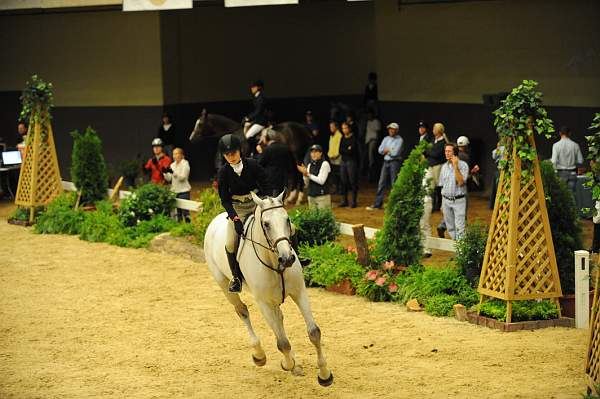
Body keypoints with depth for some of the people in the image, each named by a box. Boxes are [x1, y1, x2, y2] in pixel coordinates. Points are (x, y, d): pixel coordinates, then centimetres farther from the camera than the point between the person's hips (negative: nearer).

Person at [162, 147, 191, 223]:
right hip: (174, 191, 6)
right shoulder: (173, 165, 12)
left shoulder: (185, 164, -5)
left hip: (184, 191, -6)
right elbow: (169, 178, 8)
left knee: (185, 211, -10)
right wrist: (165, 173, -10)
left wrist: (173, 172, -26)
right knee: (178, 212, 9)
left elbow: (183, 177, -15)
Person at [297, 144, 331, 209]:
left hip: (322, 196, -6)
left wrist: (308, 174, -13)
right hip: (311, 196, 6)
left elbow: (321, 181, -15)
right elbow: (307, 183, 13)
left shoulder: (324, 164, -7)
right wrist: (304, 174, -5)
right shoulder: (310, 165, 11)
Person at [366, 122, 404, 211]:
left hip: (394, 162, -6)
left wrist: (387, 150, -1)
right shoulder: (386, 139, 14)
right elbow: (380, 150, 5)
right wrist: (389, 150, -8)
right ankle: (377, 204, 10)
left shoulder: (399, 140, -5)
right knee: (381, 183, 6)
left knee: (394, 184, -4)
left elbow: (395, 152, -15)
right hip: (386, 162, 6)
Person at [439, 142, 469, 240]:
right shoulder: (444, 166, 10)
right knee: (450, 228, 9)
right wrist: (442, 203, 14)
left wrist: (455, 166, -21)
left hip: (459, 200, -5)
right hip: (446, 200, 5)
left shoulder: (463, 165, -7)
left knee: (460, 228, -10)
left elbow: (461, 182, -19)